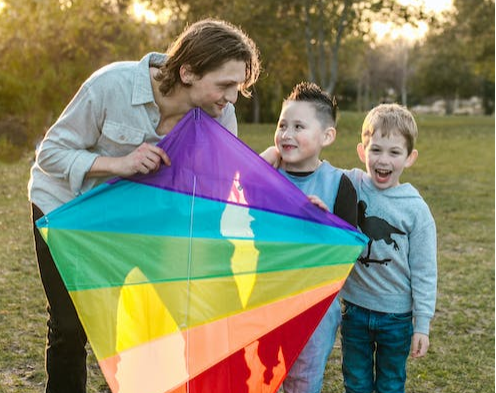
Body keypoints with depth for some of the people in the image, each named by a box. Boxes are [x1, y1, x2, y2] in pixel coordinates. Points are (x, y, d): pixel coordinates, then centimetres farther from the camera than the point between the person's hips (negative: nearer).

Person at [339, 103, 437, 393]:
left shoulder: (416, 210, -11)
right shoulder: (351, 186, -9)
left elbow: (424, 271, -6)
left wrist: (422, 324, -5)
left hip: (397, 314, -1)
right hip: (355, 306, 1)